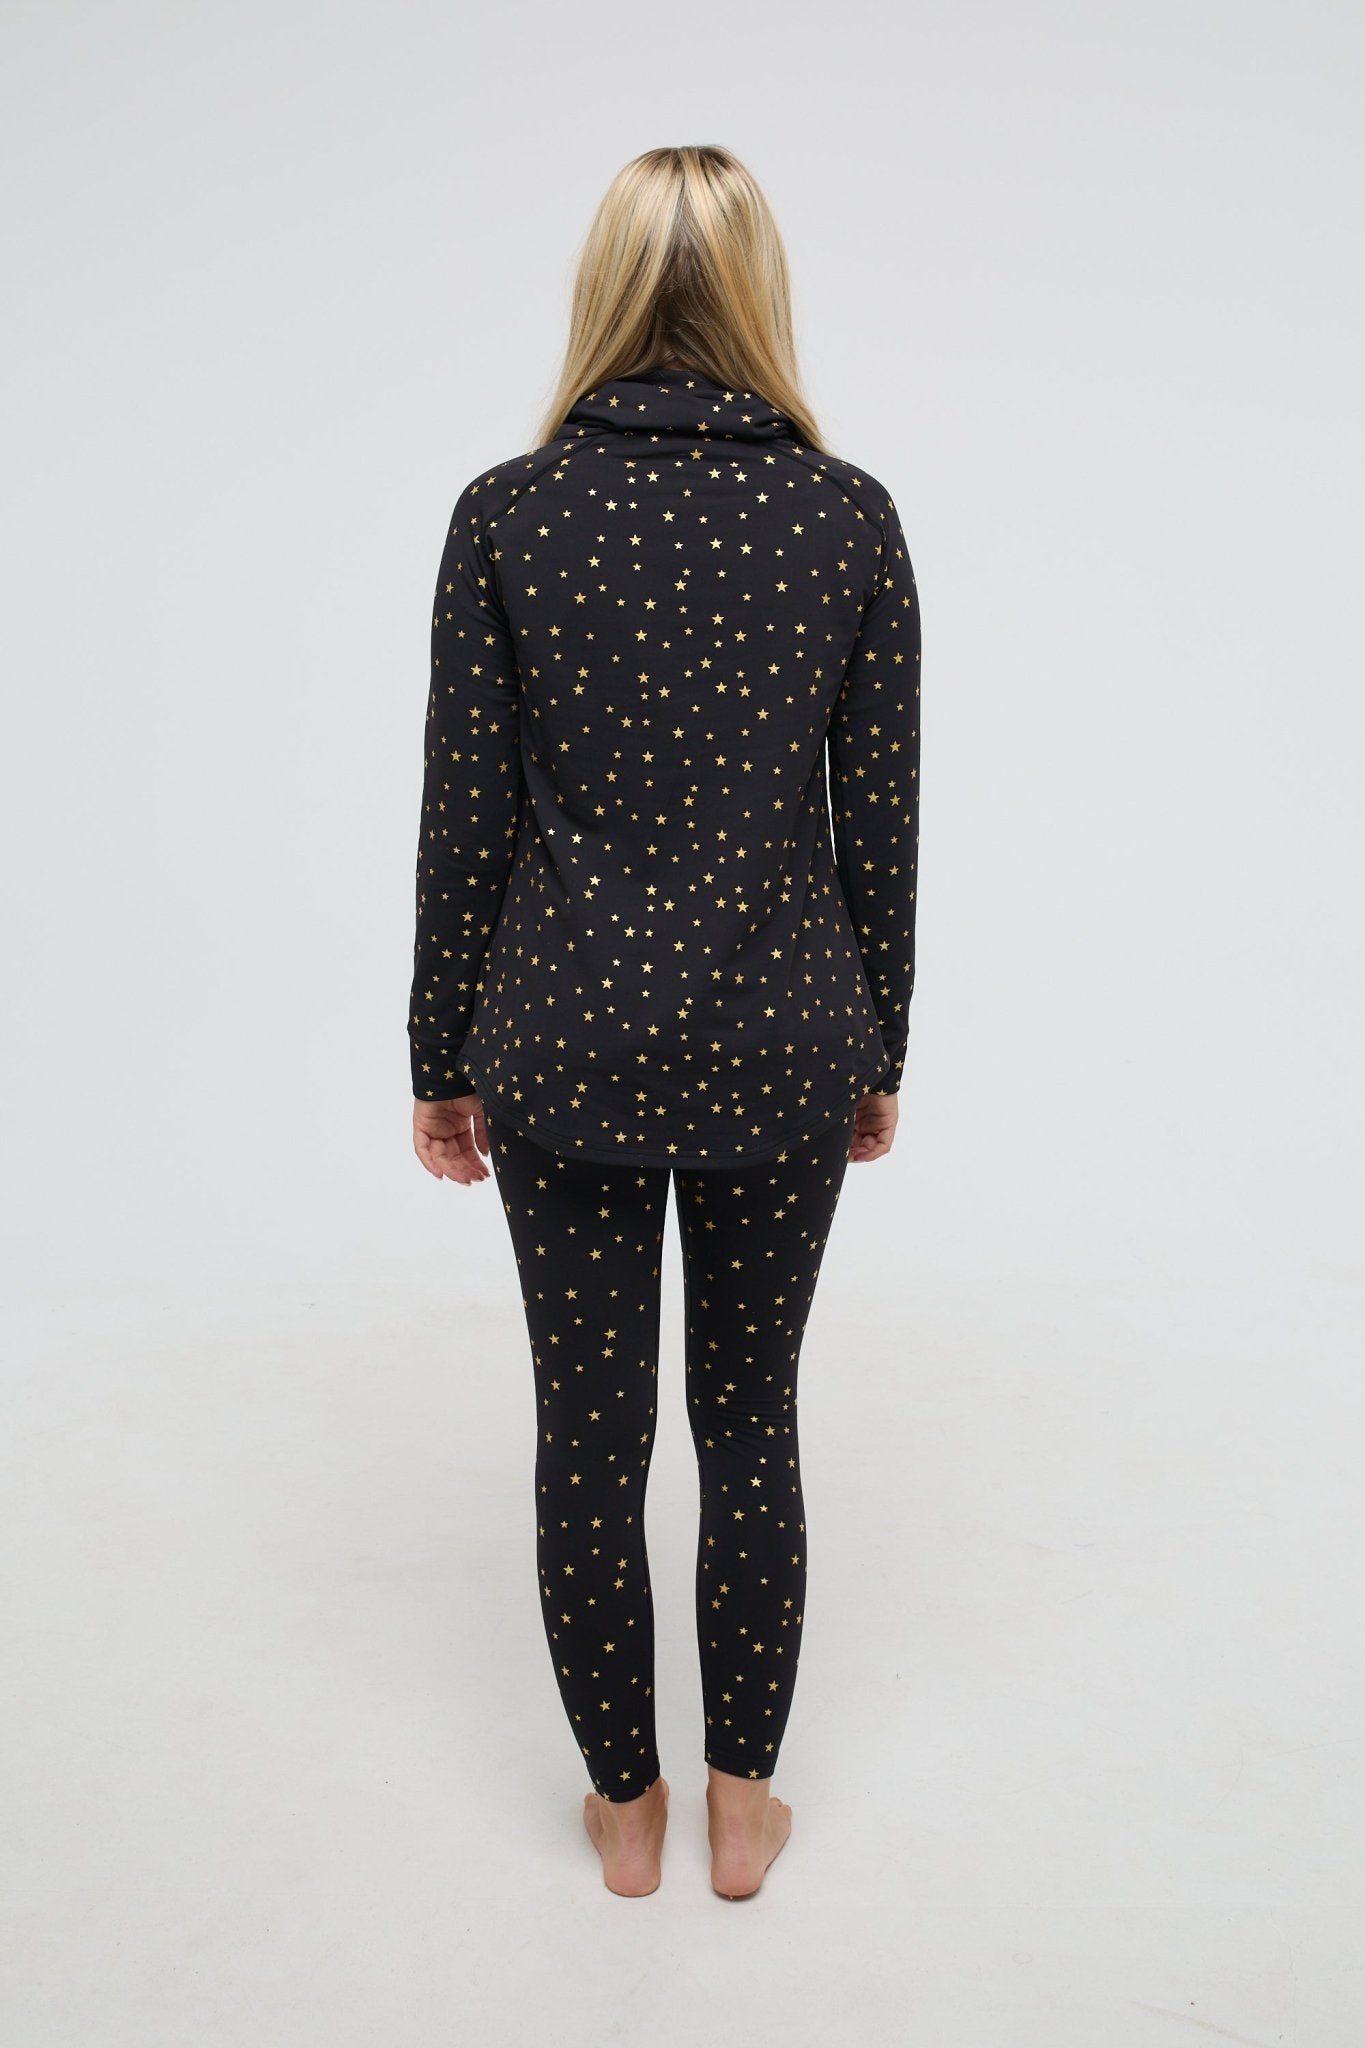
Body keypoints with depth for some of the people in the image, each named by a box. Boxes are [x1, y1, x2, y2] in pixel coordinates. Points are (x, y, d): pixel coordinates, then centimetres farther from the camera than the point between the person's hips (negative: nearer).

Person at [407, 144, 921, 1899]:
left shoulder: (506, 510, -5)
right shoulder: (850, 513, -3)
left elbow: (464, 819, -4)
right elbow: (878, 822, -1)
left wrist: (442, 1062, 6)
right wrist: (876, 1053, 10)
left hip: (567, 1034, 0)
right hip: (780, 1032, 1)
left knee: (589, 1428, 13)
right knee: (749, 1420, 16)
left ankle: (626, 1812, 32)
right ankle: (740, 1809, 33)